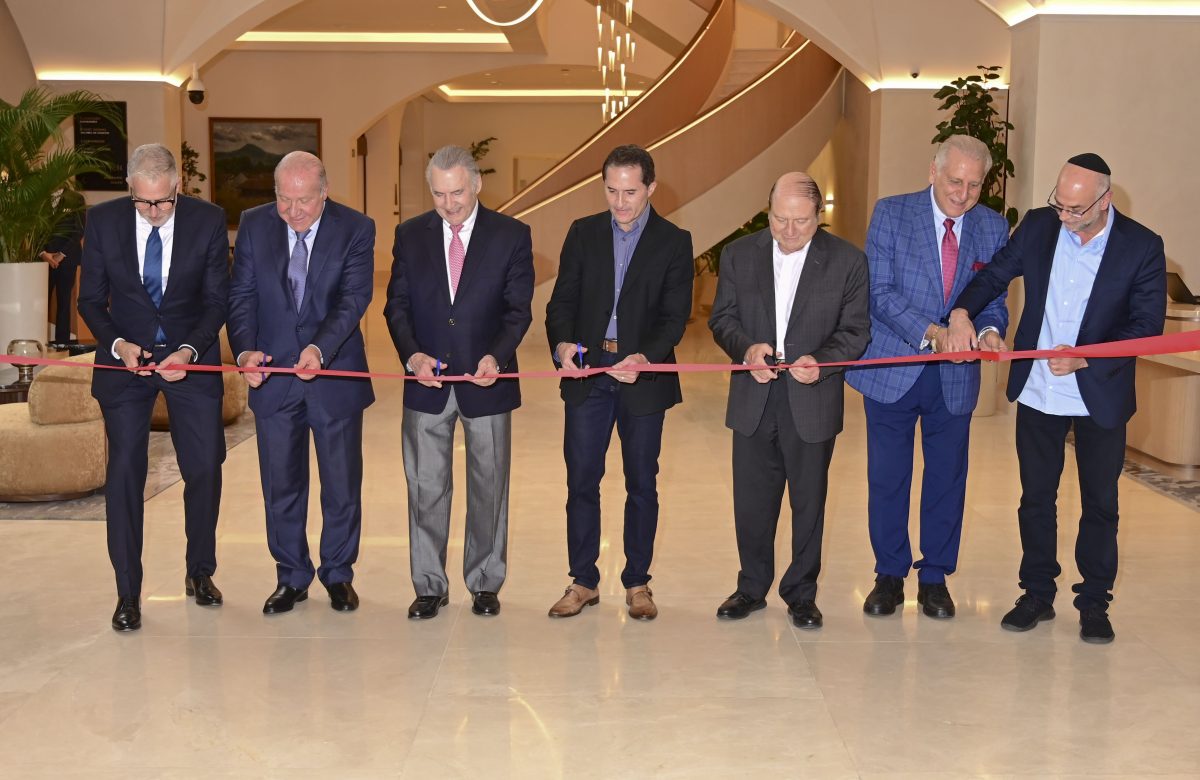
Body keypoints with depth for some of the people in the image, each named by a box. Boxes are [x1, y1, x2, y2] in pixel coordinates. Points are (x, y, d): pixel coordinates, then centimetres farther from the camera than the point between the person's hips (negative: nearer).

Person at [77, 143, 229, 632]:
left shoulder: (208, 221, -9)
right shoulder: (103, 221, -6)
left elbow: (216, 298, -4)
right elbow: (91, 299, 0)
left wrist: (190, 350, -19)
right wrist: (117, 344, -17)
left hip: (191, 356, 0)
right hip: (126, 356, 0)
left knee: (205, 468, 4)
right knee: (124, 473, -2)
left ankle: (200, 572, 26)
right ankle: (128, 593, 9)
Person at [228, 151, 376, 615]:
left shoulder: (355, 230, -8)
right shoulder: (254, 225, -1)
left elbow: (354, 298, -16)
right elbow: (241, 295, -2)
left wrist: (320, 349, -32)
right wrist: (244, 350, -19)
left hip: (335, 375, -2)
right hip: (272, 376, 2)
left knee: (342, 484, 9)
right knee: (280, 485, 9)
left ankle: (338, 575, 26)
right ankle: (291, 578, 25)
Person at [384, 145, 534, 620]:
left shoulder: (511, 236, -1)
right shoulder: (410, 235, 4)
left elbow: (518, 309, -4)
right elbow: (397, 305, 3)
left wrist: (496, 356, -21)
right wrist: (412, 355, -14)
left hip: (487, 381, -1)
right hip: (427, 383, 1)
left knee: (488, 487, 8)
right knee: (425, 487, 5)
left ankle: (485, 584, 21)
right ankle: (430, 586, 16)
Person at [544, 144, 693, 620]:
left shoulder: (674, 242, 0)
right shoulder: (583, 233, 7)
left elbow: (675, 315, -6)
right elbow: (562, 300, 4)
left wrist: (646, 357, -23)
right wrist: (562, 343, -17)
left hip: (643, 374, -1)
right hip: (587, 372, 2)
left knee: (642, 484, 7)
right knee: (581, 480, 4)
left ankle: (637, 583, 20)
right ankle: (583, 582, 17)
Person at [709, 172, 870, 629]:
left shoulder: (848, 261, -3)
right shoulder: (739, 255, 3)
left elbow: (856, 330, -2)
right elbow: (722, 317, 5)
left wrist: (822, 361, -20)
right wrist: (746, 349, -15)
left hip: (812, 403, -2)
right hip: (753, 402, 2)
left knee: (808, 502, 9)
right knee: (751, 501, 11)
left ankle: (801, 594, 25)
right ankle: (752, 587, 29)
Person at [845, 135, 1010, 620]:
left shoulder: (993, 228, 4)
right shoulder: (891, 213, -5)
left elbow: (994, 298, 6)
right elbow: (880, 290, -12)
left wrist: (990, 330, -18)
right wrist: (929, 332, -24)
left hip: (955, 378, 2)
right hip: (893, 369, -2)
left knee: (947, 480, 10)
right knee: (887, 479, 6)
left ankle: (935, 578, 25)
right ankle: (889, 576, 22)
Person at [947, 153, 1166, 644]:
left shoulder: (1142, 247, -13)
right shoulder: (1037, 226, -4)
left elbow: (1148, 326, -12)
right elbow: (995, 275, 6)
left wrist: (1084, 359, -23)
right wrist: (962, 311, -13)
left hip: (1100, 396, -2)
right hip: (1037, 391, 3)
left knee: (1100, 503, 9)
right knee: (1036, 498, 12)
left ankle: (1094, 603, 24)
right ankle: (1037, 594, 26)